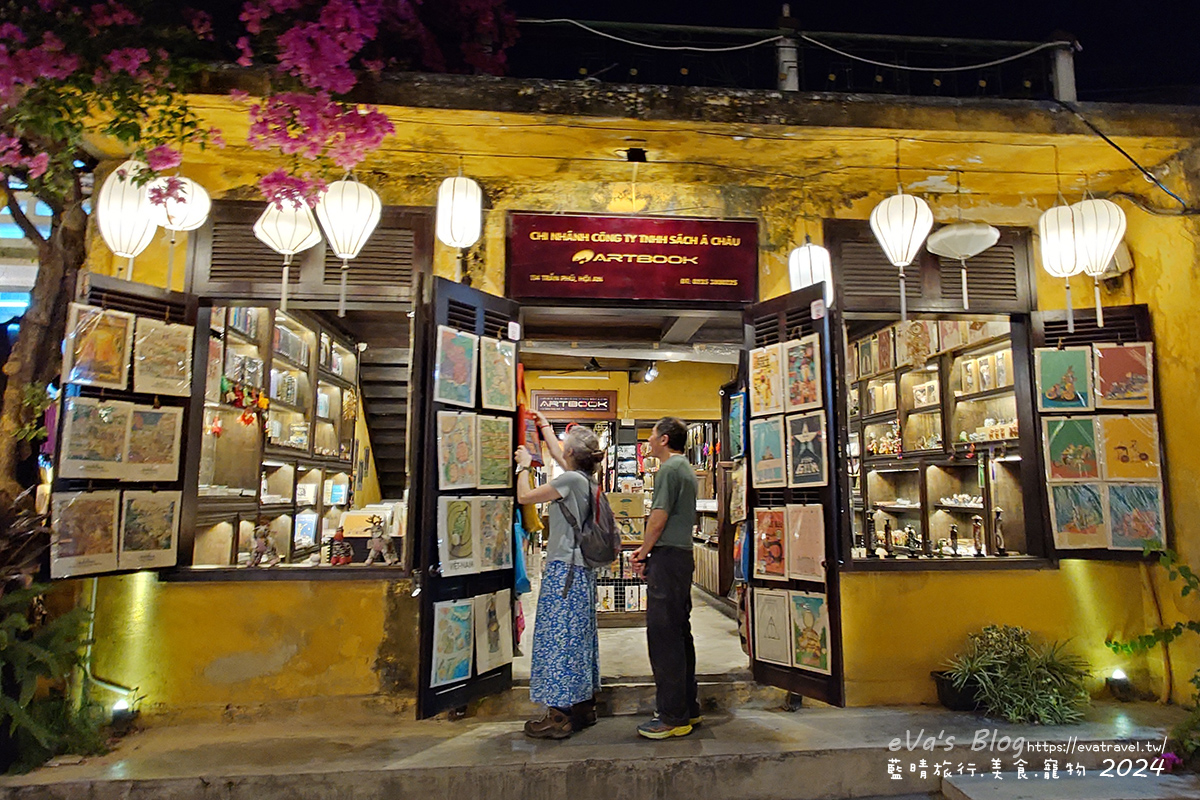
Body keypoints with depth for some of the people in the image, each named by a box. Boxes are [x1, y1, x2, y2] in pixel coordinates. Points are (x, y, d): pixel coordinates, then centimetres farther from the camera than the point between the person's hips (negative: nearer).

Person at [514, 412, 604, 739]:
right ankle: (584, 706, 26)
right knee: (580, 637, 15)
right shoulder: (584, 478, 9)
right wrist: (544, 426, 41)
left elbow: (524, 496, -11)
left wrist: (523, 465, 6)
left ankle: (559, 716, 3)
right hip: (582, 569, 10)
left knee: (558, 638, -3)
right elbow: (556, 454, 28)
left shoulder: (570, 479, -16)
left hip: (564, 570, -10)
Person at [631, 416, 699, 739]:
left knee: (663, 634, -5)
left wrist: (643, 552, -3)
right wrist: (648, 549, 16)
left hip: (667, 556, -10)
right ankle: (688, 707, 25)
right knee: (679, 632, 16)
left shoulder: (669, 469, -12)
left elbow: (659, 518, -16)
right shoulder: (687, 468, 18)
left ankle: (673, 716, 2)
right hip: (683, 553, 10)